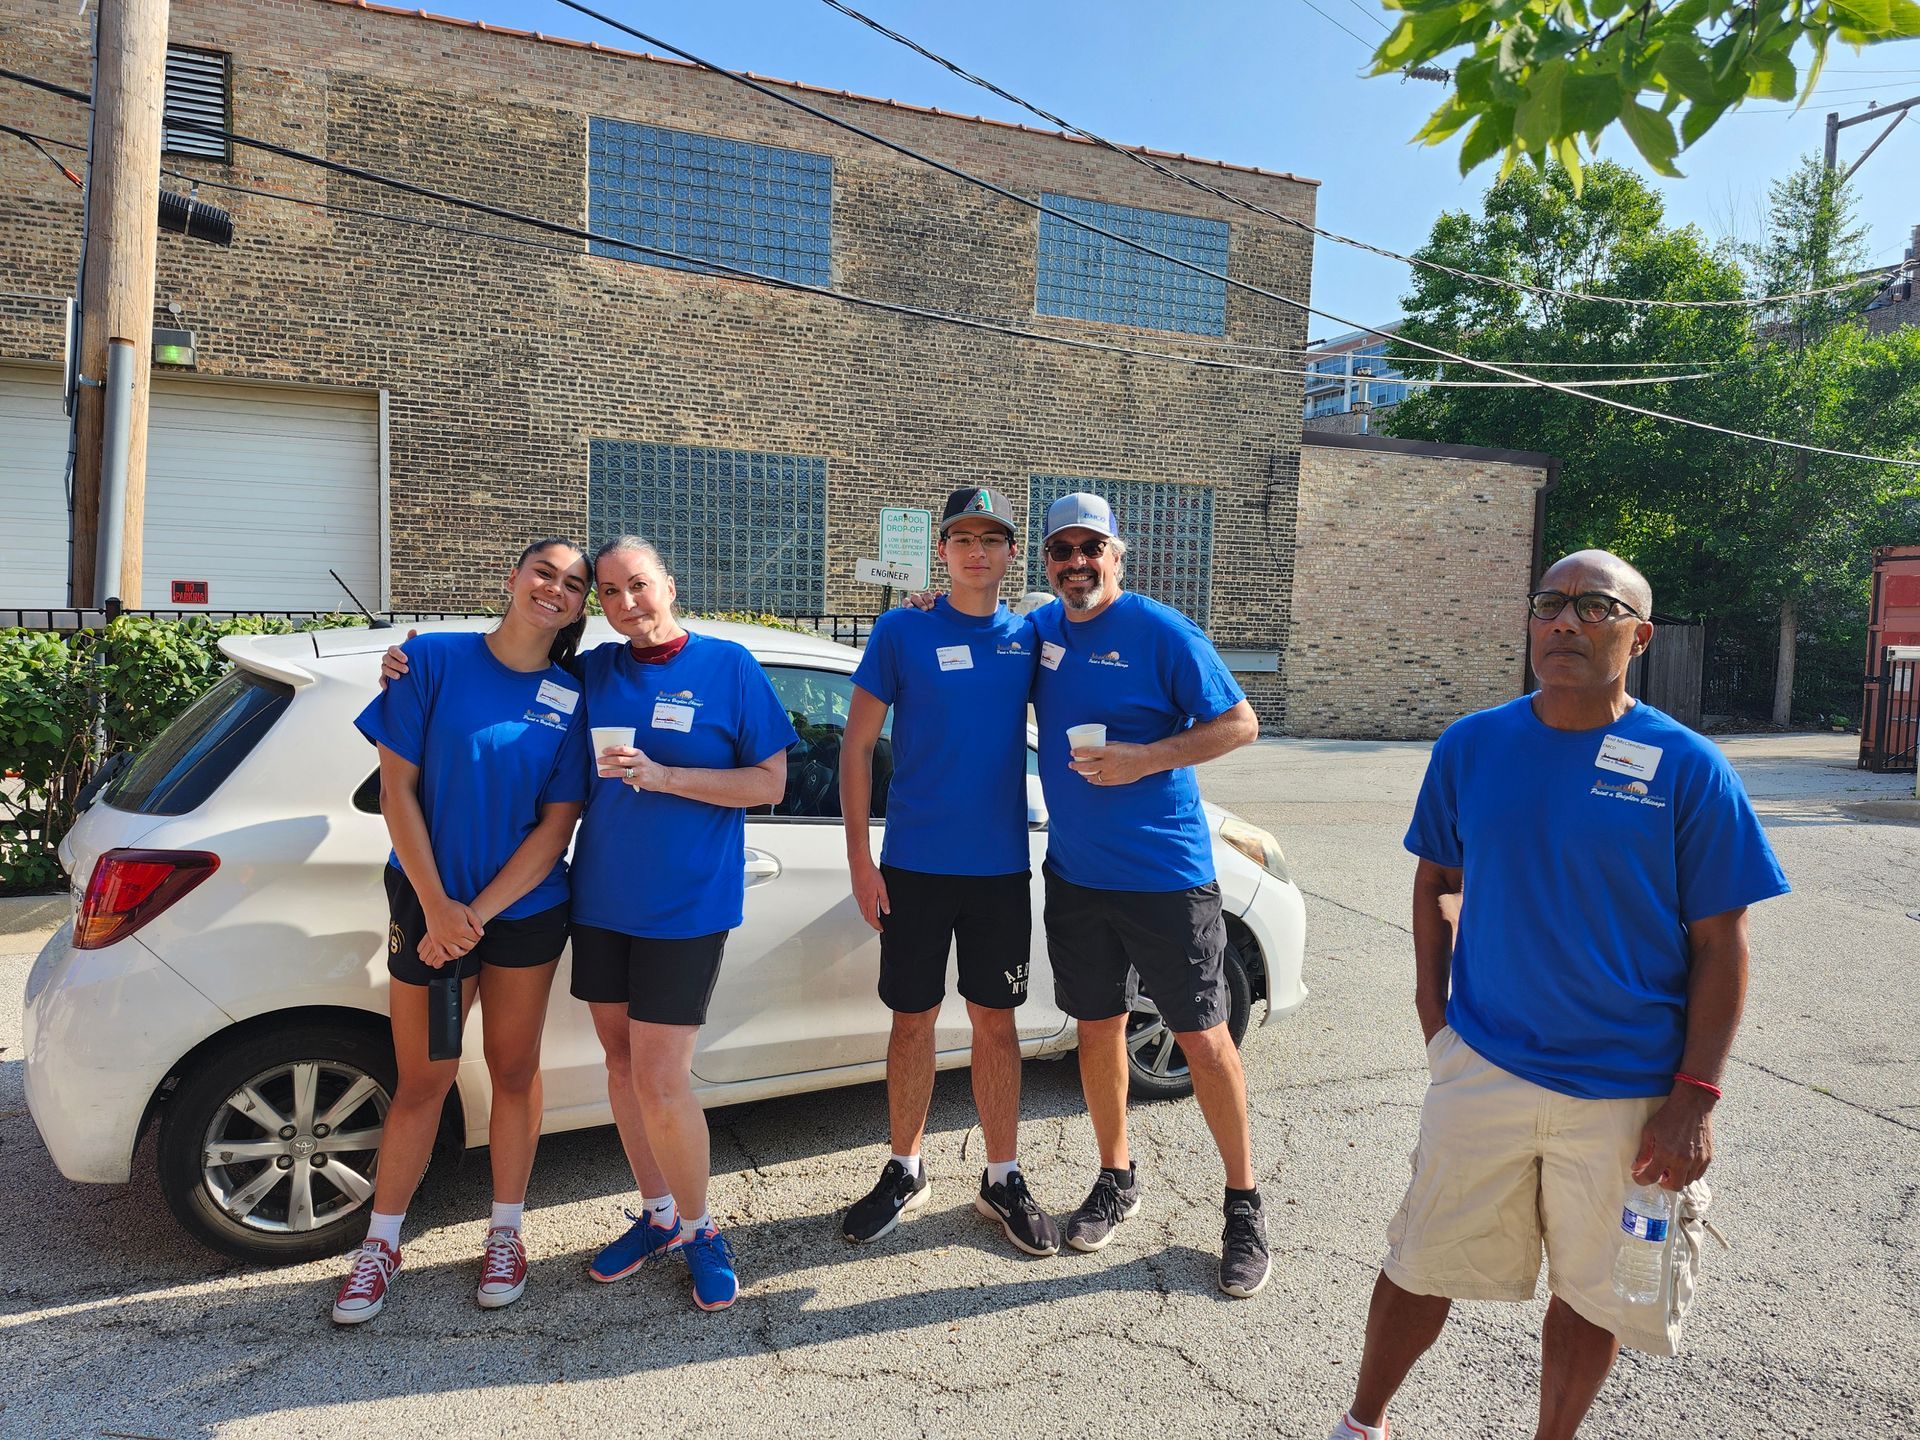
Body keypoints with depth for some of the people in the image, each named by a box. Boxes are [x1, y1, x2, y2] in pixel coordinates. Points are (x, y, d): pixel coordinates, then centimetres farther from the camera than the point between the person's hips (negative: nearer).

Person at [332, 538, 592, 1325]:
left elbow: (556, 825, -6)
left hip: (525, 912, 1)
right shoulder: (432, 658, -7)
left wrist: (477, 915, -13)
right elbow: (398, 788, -8)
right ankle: (381, 1244, 29)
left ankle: (505, 1234, 30)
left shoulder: (570, 700, -4)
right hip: (429, 906, -1)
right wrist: (436, 907, -12)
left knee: (514, 1074, 12)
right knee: (421, 1082, 9)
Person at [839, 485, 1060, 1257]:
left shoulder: (1028, 637, 4)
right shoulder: (901, 632, -2)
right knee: (913, 1019, 9)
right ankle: (905, 1171, 28)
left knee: (995, 1020, 10)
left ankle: (1003, 1178, 24)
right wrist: (859, 854, -7)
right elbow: (857, 745, -2)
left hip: (1001, 867, 2)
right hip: (914, 865, -1)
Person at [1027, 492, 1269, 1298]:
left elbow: (1239, 724, -10)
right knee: (1098, 1026, 15)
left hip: (1166, 873, -5)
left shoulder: (1162, 633, -11)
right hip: (1075, 872, 5)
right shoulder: (1041, 629, 5)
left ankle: (1244, 1207, 19)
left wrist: (1146, 758, -22)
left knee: (1201, 1037, 3)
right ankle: (1116, 1179, 34)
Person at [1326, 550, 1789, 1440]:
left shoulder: (1688, 769, -8)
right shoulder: (1470, 747, -1)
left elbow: (1719, 947, -6)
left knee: (1593, 1295, 15)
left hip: (1629, 1095, -1)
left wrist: (1694, 1099, -10)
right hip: (1481, 1069, 2)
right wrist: (1434, 1013, 2)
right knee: (1423, 1266, 12)